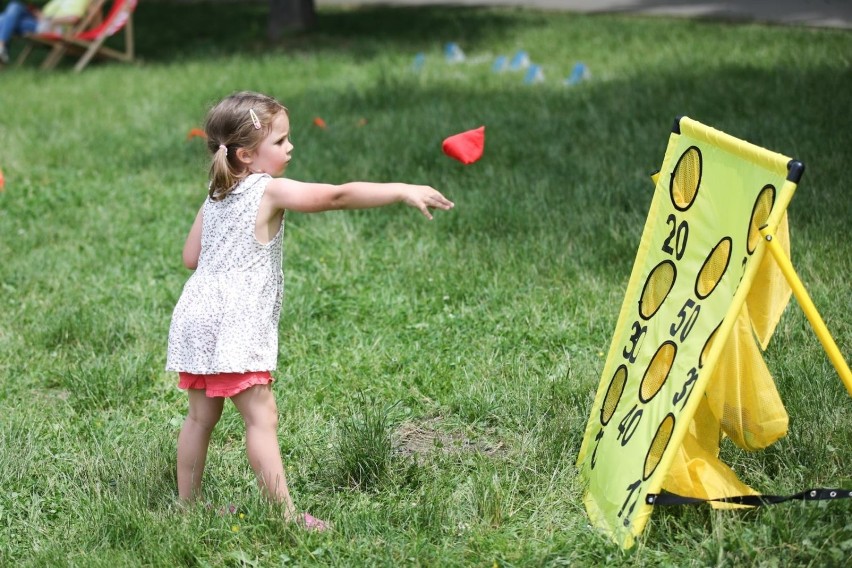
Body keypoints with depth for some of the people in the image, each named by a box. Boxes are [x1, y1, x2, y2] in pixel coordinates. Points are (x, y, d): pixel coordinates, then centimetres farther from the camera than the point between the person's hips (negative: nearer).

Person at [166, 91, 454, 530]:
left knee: (201, 415, 16)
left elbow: (191, 257, 16)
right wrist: (403, 191, -17)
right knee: (261, 417, -9)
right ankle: (285, 513, -10)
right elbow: (338, 196, -17)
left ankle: (187, 504, 24)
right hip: (234, 325, -9)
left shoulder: (216, 196, 14)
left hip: (197, 316, 9)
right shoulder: (269, 190, -10)